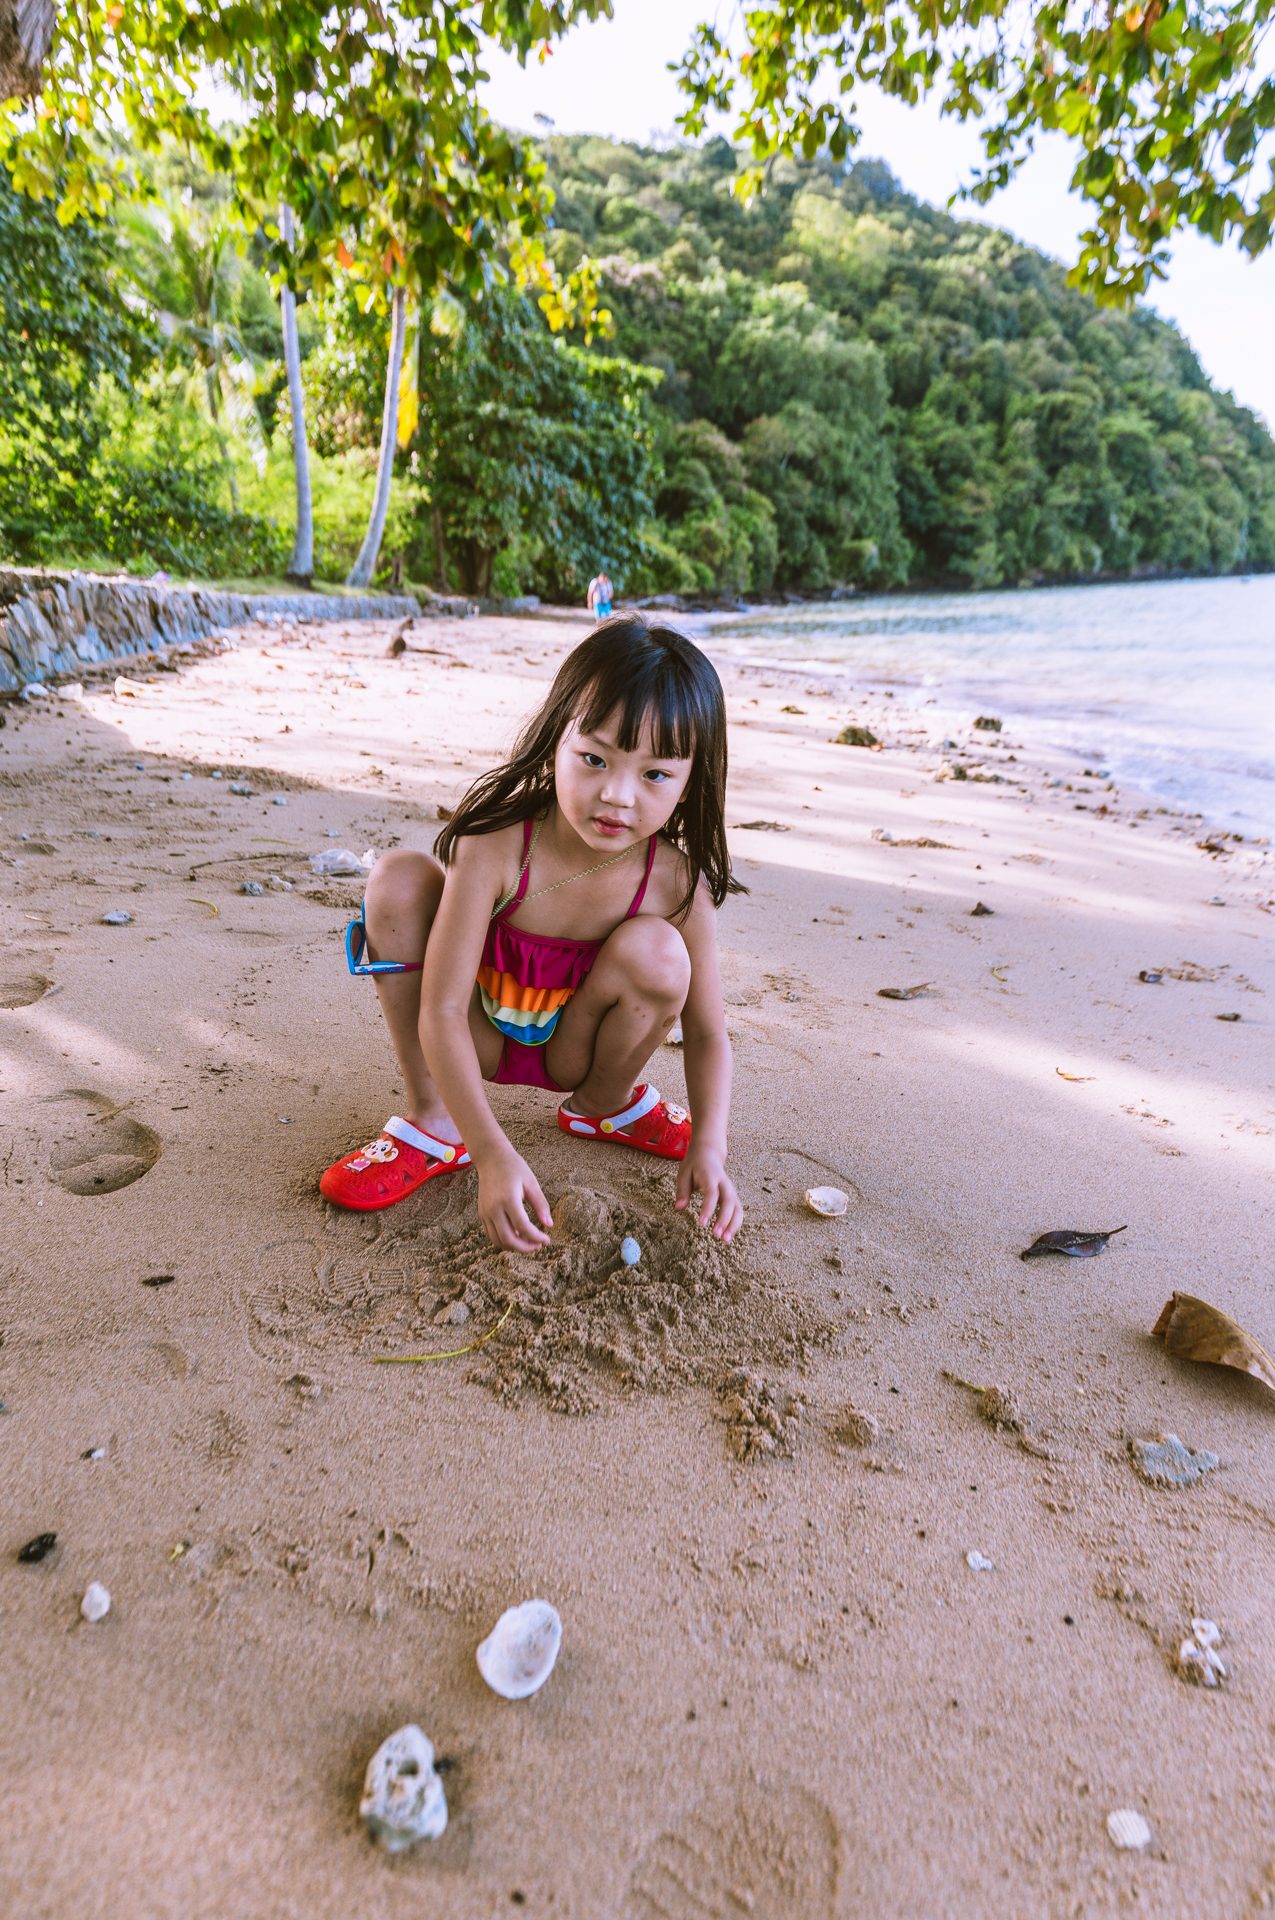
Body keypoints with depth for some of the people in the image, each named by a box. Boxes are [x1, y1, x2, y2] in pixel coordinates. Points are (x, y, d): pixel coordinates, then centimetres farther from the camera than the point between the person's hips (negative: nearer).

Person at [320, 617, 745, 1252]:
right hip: (478, 1038, -1)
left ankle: (603, 1104, 4)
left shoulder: (677, 884, -24)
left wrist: (709, 1144, -28)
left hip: (572, 1049, 1)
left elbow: (707, 1033, -12)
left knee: (655, 950, -30)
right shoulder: (496, 848, -30)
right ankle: (431, 1120, -10)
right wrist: (494, 1155, -36)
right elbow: (441, 1011, -29)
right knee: (398, 877, -24)